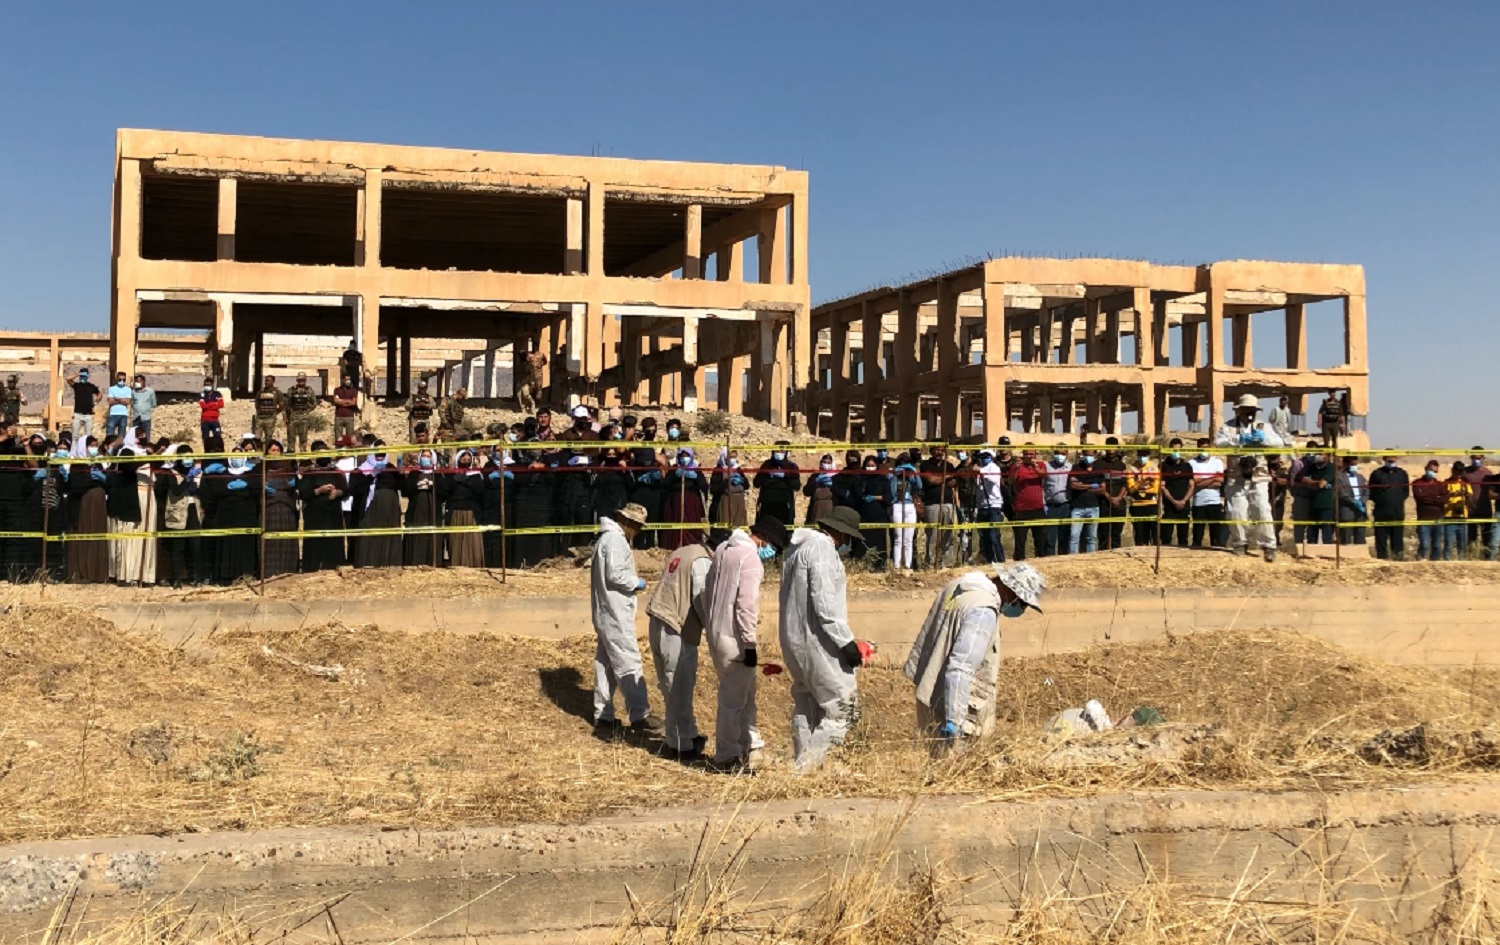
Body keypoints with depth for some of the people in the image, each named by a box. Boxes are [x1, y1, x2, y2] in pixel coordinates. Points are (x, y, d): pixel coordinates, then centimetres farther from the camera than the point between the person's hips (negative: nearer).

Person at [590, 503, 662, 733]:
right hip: (615, 614, -11)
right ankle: (640, 716, -8)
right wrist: (636, 583, -9)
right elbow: (615, 574, -24)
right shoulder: (615, 539, -15)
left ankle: (603, 715, 19)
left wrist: (631, 584, 11)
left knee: (606, 663, 13)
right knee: (629, 663, -9)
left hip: (606, 613, 11)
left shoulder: (606, 537, 18)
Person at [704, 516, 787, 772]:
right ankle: (727, 756, 8)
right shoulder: (751, 558, -16)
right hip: (733, 637, -9)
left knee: (745, 692, 18)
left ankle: (750, 744, 25)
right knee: (733, 698, 0)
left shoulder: (723, 549, 12)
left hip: (715, 632, 9)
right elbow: (746, 604, -21)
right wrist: (750, 643, -17)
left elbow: (708, 589, 17)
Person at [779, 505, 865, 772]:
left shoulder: (798, 548, 17)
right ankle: (810, 762, -10)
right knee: (844, 703, -6)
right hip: (816, 642, -10)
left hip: (793, 640, 10)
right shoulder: (822, 548, -14)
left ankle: (801, 765, 23)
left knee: (807, 705, 18)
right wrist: (847, 642, -19)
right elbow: (824, 603, -21)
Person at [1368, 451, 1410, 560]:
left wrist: (1399, 500, 3)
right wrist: (1379, 501, -5)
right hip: (1381, 513, -2)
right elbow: (1371, 493, 5)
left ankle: (1398, 557, 5)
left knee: (1397, 539, 3)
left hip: (1398, 513, 2)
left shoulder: (1402, 473, 12)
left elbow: (1406, 492, 17)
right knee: (1381, 540, -1)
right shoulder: (1377, 474, 4)